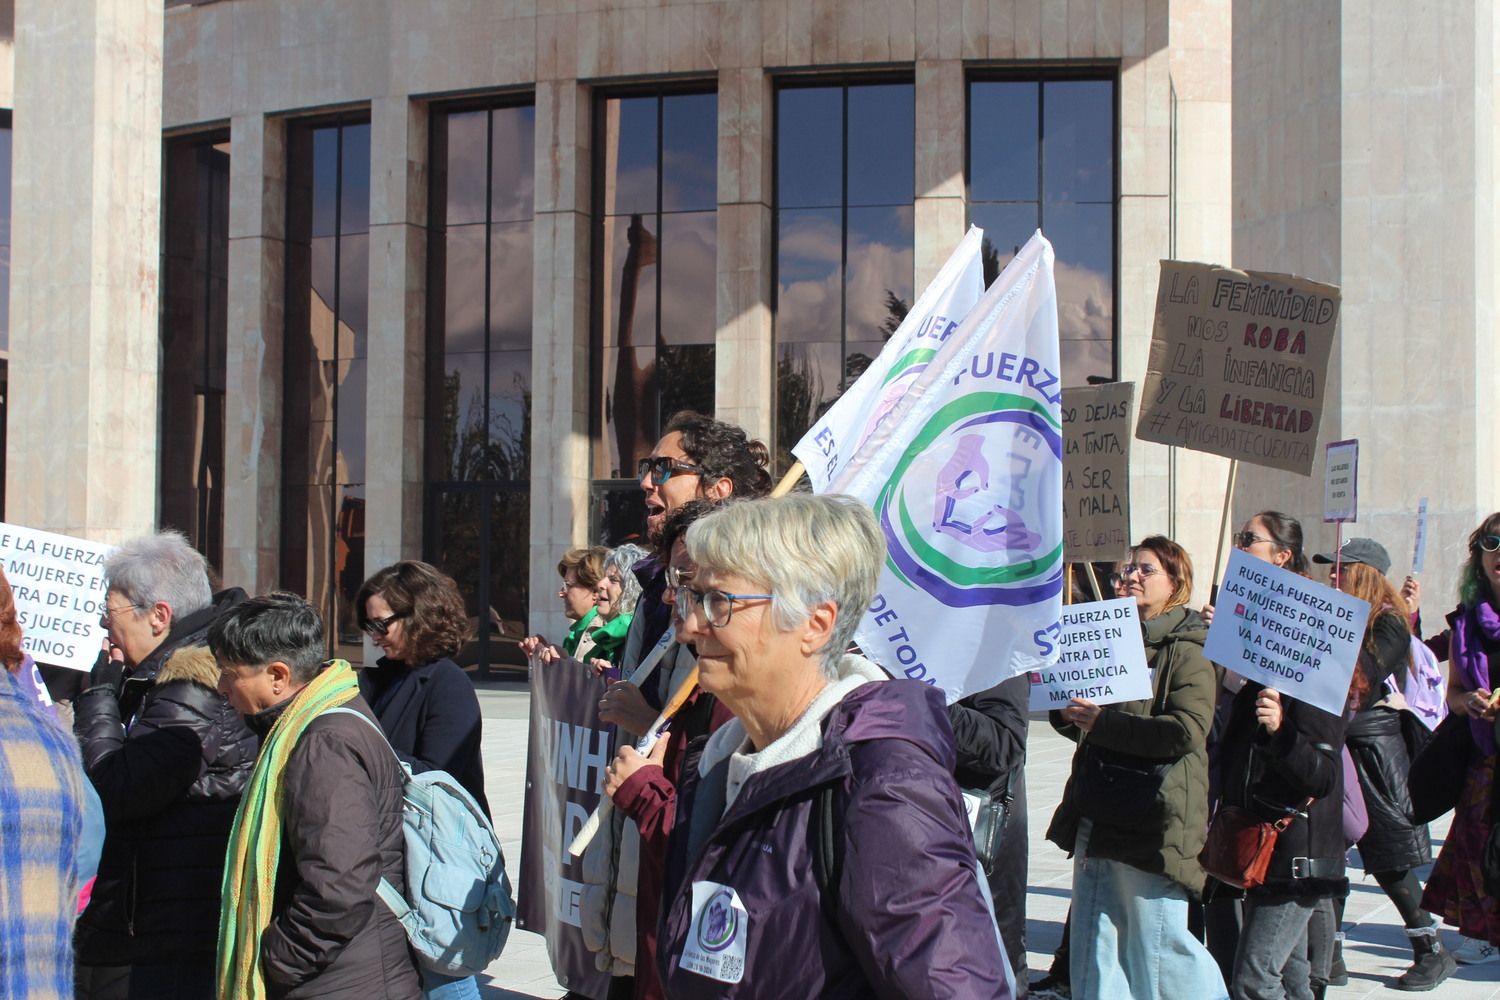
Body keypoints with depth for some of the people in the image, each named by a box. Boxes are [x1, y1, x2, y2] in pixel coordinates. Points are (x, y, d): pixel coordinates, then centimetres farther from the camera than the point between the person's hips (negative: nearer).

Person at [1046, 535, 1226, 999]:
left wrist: (1103, 721, -20)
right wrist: (1068, 712, 4)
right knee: (1095, 943, 9)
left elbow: (1187, 731, -19)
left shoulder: (1187, 650, -6)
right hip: (1098, 817, 8)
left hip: (1152, 820, -7)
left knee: (1157, 942, -2)